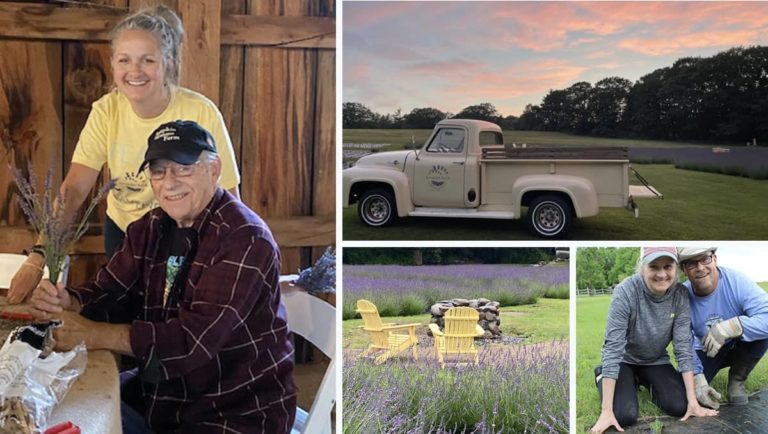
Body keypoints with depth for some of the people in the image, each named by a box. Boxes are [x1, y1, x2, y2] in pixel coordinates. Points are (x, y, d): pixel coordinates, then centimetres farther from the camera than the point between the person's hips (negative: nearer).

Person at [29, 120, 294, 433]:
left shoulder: (245, 239, -20)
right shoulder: (149, 229, 7)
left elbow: (194, 339, -27)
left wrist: (90, 334, -27)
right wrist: (65, 303, -20)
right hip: (159, 395, 7)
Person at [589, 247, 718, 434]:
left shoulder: (680, 295, -20)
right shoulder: (626, 292, -31)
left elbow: (683, 346, -16)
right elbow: (613, 348, -32)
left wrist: (693, 400, -21)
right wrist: (606, 410, -35)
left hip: (656, 361, 4)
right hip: (624, 360, -4)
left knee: (680, 407, -14)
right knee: (624, 415, -22)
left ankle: (645, 381, 18)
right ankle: (603, 377, 11)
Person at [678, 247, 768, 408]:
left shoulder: (737, 282, -26)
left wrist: (732, 326, -51)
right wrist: (697, 377, -29)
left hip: (737, 347, -1)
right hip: (705, 351, 1)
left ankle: (737, 379, -5)